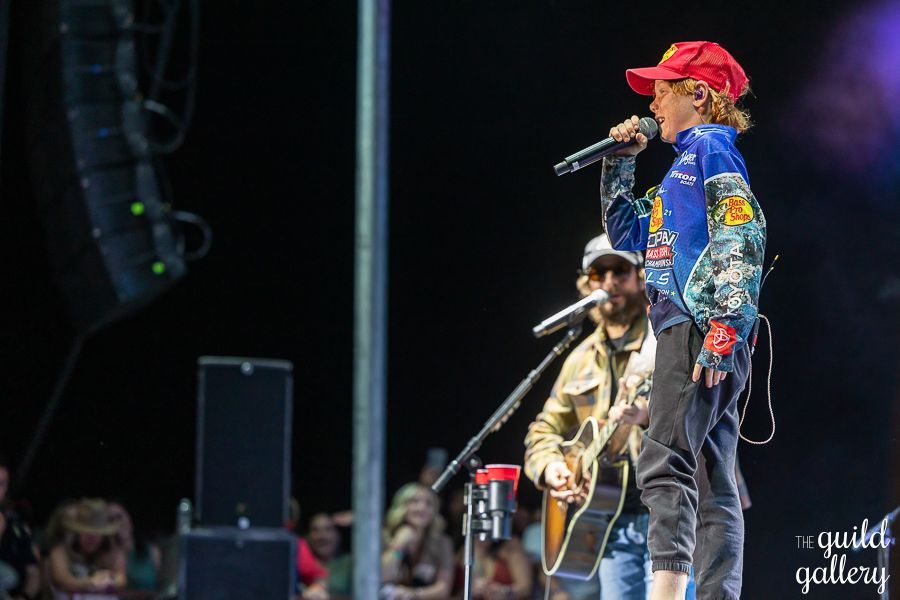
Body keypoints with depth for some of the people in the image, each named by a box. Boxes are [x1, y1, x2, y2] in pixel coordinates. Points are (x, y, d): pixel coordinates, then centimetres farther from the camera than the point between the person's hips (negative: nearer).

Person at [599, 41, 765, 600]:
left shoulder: (710, 147, -3)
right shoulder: (687, 162, 26)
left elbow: (741, 238, -15)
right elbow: (626, 233, 35)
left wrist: (723, 325, -24)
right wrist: (620, 163, 24)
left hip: (701, 324, -11)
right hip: (694, 335, 11)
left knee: (665, 462, -22)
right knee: (711, 483, 6)